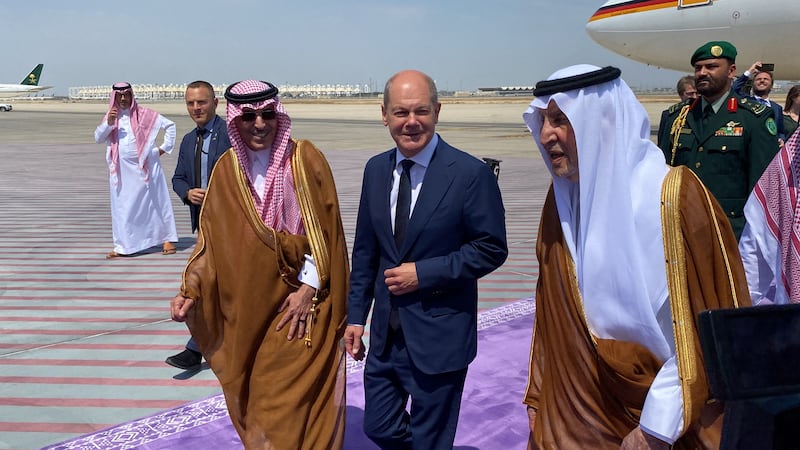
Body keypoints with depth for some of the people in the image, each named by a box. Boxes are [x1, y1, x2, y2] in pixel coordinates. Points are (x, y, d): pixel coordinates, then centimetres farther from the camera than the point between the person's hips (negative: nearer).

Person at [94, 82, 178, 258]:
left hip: (145, 168, -3)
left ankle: (168, 239, 11)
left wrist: (164, 147, -3)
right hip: (121, 170, 3)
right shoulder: (110, 117, 10)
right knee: (122, 207, 3)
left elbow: (169, 125, 1)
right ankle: (122, 246, 9)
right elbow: (98, 138, 0)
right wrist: (108, 123, -15)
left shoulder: (144, 114, -1)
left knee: (156, 202, 3)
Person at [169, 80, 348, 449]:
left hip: (301, 304, -3)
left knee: (292, 401, 1)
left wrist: (308, 287, -13)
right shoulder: (226, 169, 2)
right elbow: (212, 238, 4)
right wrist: (190, 291, -7)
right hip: (247, 309, 3)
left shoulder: (306, 159, -7)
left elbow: (324, 229, -7)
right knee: (253, 400, 15)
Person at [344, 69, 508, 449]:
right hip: (385, 332, 5)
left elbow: (492, 249, -11)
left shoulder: (471, 174, -14)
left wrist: (424, 273, -17)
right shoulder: (376, 169, 3)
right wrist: (356, 315, 7)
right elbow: (365, 248, 9)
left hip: (438, 336, -5)